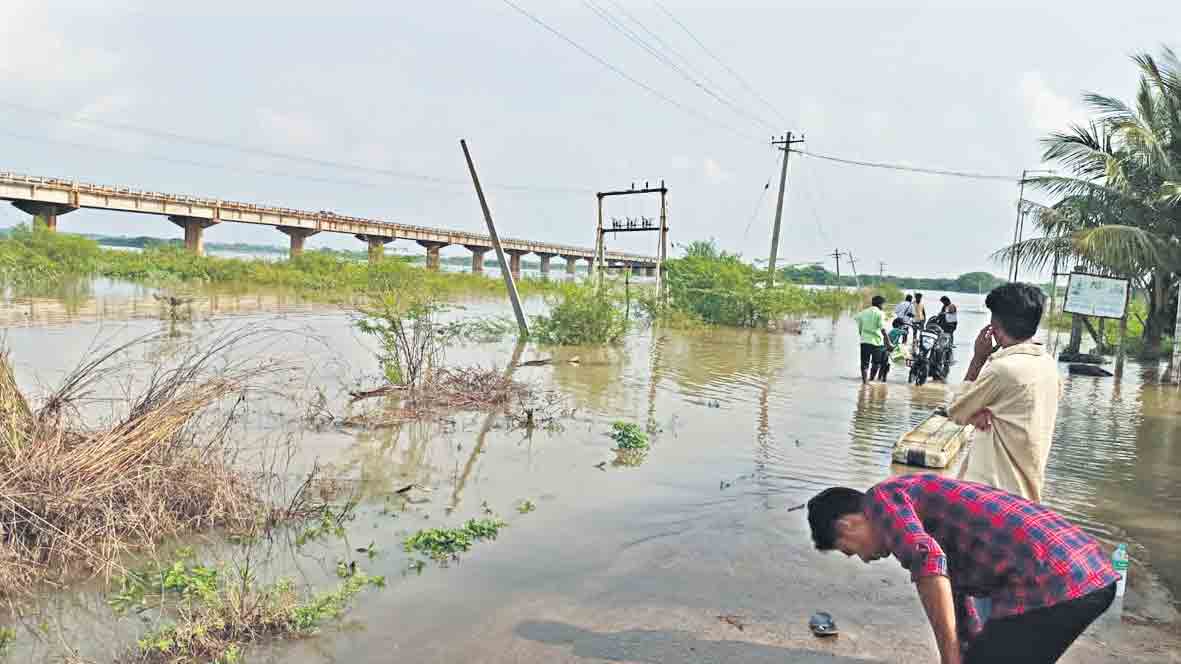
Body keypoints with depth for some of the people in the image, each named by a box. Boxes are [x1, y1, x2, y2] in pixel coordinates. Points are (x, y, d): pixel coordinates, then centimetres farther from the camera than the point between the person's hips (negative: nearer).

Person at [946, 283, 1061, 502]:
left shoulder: (1003, 368, -20)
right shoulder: (1048, 365, 5)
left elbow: (956, 412, -5)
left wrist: (978, 359, -2)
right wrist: (979, 413, -9)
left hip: (991, 492, -8)